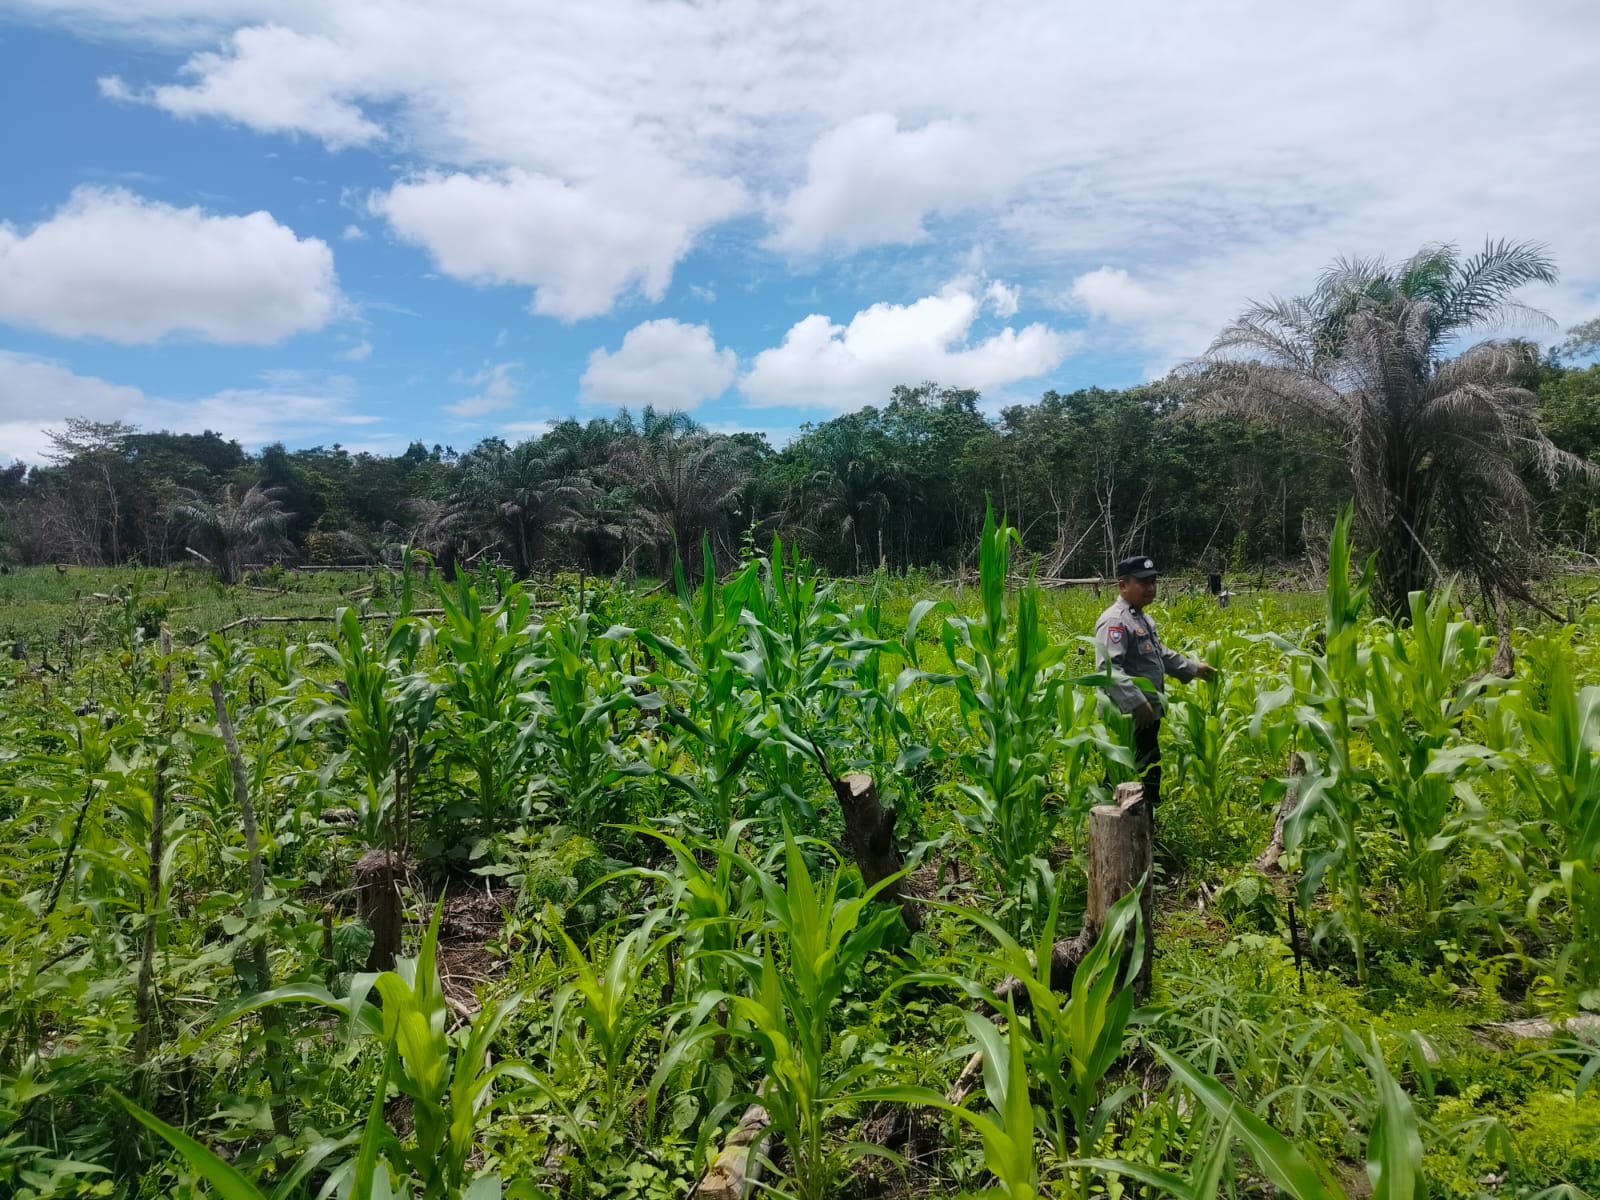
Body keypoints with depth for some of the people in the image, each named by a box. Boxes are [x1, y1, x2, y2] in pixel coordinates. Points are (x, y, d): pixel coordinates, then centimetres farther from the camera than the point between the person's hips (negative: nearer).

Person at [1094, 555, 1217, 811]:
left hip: (1148, 715, 11)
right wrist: (1137, 703, -32)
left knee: (1149, 771, 19)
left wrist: (1193, 668, 30)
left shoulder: (1143, 618, 18)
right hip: (1128, 718, -11)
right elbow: (1109, 668, -28)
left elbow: (1160, 654, 33)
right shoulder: (1115, 621, -17)